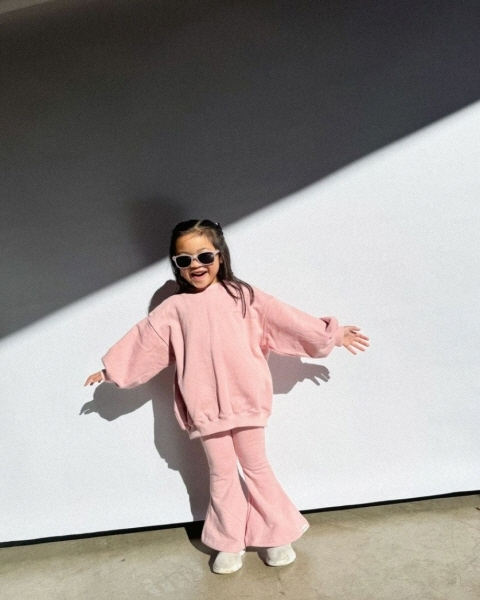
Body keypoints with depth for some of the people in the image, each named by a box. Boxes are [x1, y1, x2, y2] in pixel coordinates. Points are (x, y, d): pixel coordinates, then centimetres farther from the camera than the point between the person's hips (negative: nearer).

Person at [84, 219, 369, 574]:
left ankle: (278, 535, 33)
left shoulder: (242, 296, -1)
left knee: (257, 467, 14)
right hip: (205, 407, 1)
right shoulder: (174, 308, 2)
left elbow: (285, 318, 3)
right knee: (222, 474, 13)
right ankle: (230, 545, 32)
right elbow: (143, 342, 10)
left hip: (245, 400, -1)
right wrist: (111, 369, 14)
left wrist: (331, 335, 5)